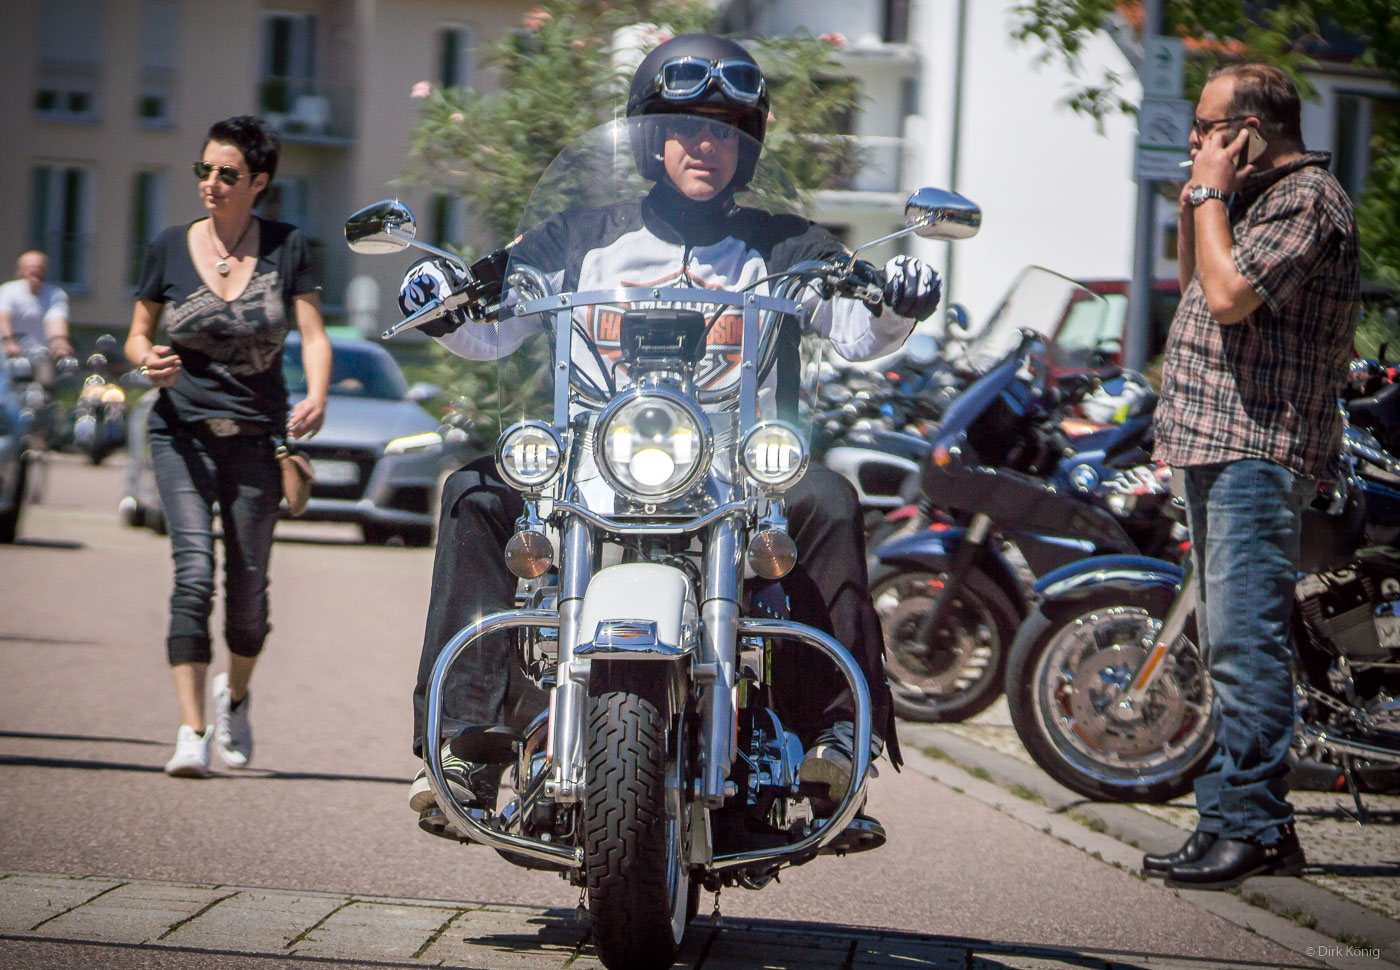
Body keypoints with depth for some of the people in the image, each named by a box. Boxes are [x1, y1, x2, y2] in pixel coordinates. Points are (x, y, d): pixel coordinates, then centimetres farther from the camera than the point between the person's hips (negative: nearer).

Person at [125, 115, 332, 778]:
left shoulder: (286, 247, 1)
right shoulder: (169, 248, 2)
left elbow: (313, 334, -2)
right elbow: (138, 334, 10)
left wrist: (316, 397, -21)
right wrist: (149, 363, -13)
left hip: (257, 438, 1)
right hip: (182, 432, -1)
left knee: (247, 590, 3)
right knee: (194, 573, -17)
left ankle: (235, 694, 34)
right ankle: (190, 732, -19)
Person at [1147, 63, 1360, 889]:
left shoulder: (1306, 199, -10)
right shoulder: (1255, 198, 21)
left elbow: (1228, 295, -20)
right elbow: (1195, 285, 30)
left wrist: (1211, 194, -9)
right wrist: (1195, 207, 16)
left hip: (1260, 451, -11)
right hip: (1222, 446, 11)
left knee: (1244, 641, -15)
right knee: (1235, 643, 11)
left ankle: (1247, 826, -15)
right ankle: (1259, 825, 15)